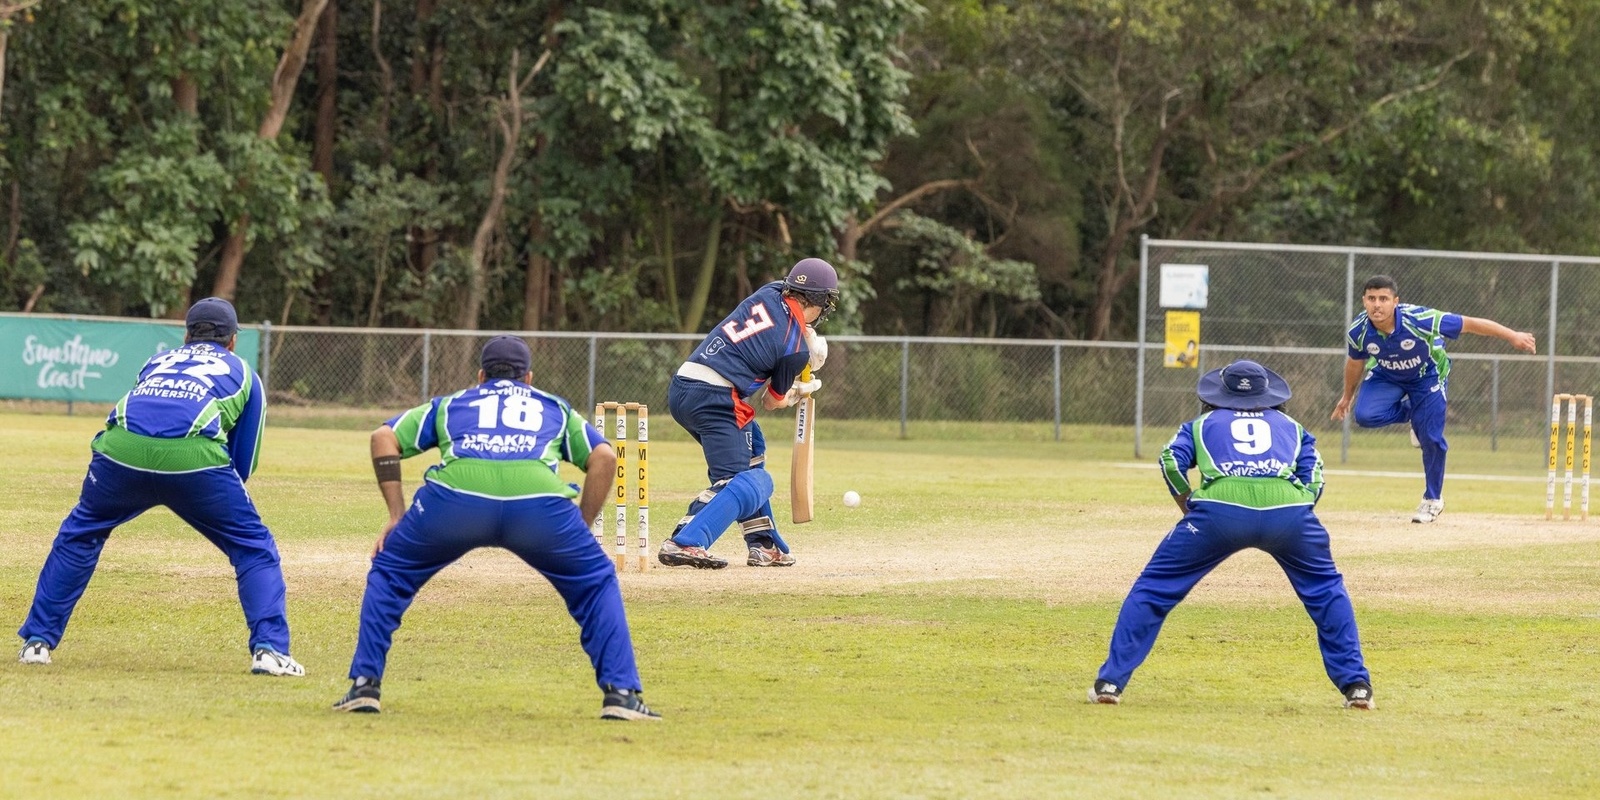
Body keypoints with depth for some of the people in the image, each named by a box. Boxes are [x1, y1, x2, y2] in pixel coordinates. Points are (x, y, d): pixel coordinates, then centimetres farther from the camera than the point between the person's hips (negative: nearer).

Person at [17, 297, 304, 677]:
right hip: (195, 458, -3)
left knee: (79, 535, 26)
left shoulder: (157, 361, 35)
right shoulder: (243, 375, 28)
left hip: (121, 448, 3)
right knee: (254, 547, 15)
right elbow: (243, 463, 26)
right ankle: (269, 649, 2)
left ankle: (37, 641, 25)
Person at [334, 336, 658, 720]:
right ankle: (621, 693, 10)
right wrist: (579, 529, 24)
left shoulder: (450, 404, 37)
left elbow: (383, 437, 25)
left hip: (455, 495, 0)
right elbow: (604, 457, 21)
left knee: (390, 573, 24)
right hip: (539, 498, 0)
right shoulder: (555, 409, 36)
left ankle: (364, 685, 16)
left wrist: (396, 515, 24)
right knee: (596, 583, 22)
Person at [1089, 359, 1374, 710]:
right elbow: (1314, 480, 17)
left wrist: (1190, 509, 21)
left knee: (1155, 587, 12)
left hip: (1220, 508, -1)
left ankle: (1111, 681, 6)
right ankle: (1356, 684, 16)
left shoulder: (1203, 423, 31)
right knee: (1326, 590, 24)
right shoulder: (1292, 427, 33)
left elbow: (1172, 460, 12)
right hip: (1289, 509, 1)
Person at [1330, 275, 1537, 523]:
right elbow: (1356, 363, -3)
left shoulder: (1419, 320, -37)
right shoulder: (1358, 332, -27)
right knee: (1365, 415, -23)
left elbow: (1470, 324, -28)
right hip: (1386, 376, 2)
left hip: (1428, 375, -2)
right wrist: (1347, 396, 13)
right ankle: (1410, 413, 10)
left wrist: (1513, 336, -23)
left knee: (1431, 437, -7)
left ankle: (1433, 499, 16)